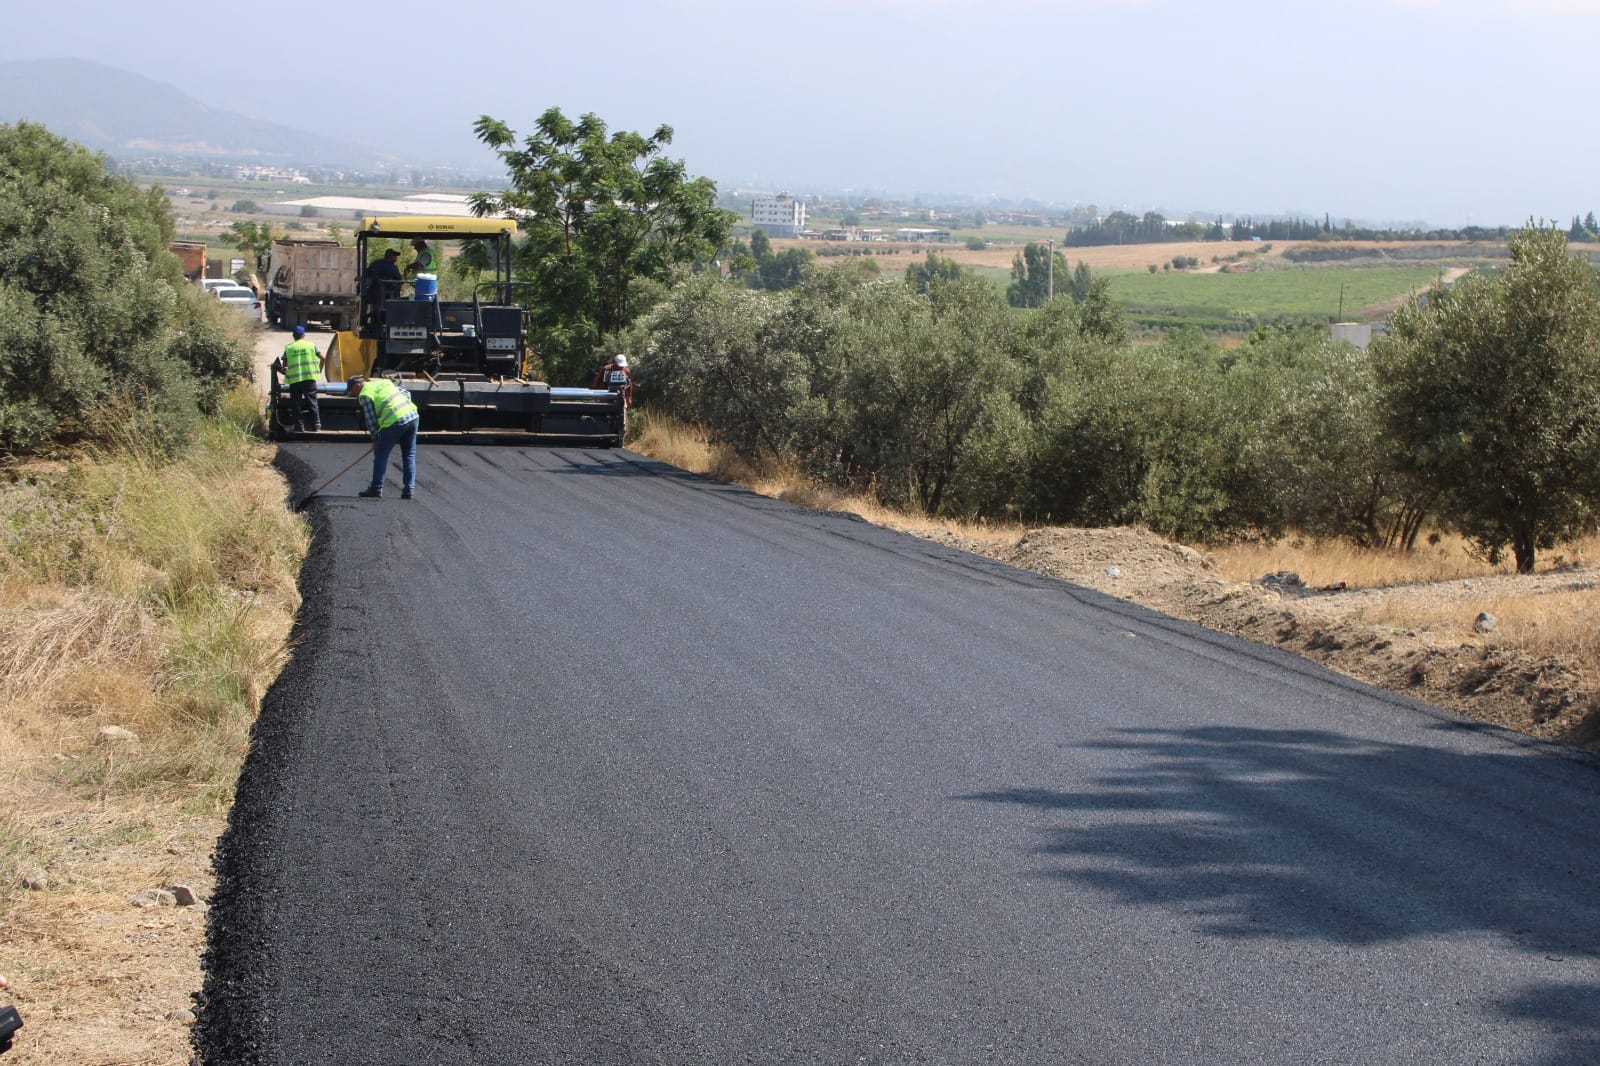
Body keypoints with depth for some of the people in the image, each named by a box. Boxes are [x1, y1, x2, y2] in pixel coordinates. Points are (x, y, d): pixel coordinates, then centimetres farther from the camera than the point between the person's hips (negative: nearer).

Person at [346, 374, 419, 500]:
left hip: (394, 421, -7)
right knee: (409, 456, 12)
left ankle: (376, 489, 11)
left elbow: (370, 418, -1)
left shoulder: (365, 394, 1)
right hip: (412, 416, 7)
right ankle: (409, 491, 10)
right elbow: (406, 394, 22)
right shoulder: (385, 382, 24)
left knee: (381, 455, 6)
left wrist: (375, 438, 9)